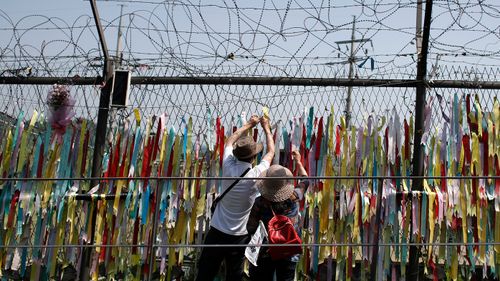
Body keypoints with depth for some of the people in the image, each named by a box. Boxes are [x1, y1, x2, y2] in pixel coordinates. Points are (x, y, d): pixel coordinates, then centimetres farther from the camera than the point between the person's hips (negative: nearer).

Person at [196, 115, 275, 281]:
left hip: (217, 232, 2)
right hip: (239, 236, -2)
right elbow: (271, 152, 7)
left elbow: (230, 141, 13)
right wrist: (266, 128, 21)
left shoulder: (229, 167, -8)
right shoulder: (256, 175, -13)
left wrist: (249, 124, 24)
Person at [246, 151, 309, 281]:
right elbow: (305, 181, 8)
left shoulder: (260, 203, -19)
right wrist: (298, 162, 20)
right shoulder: (293, 197, -13)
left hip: (267, 252, -1)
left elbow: (251, 229, -14)